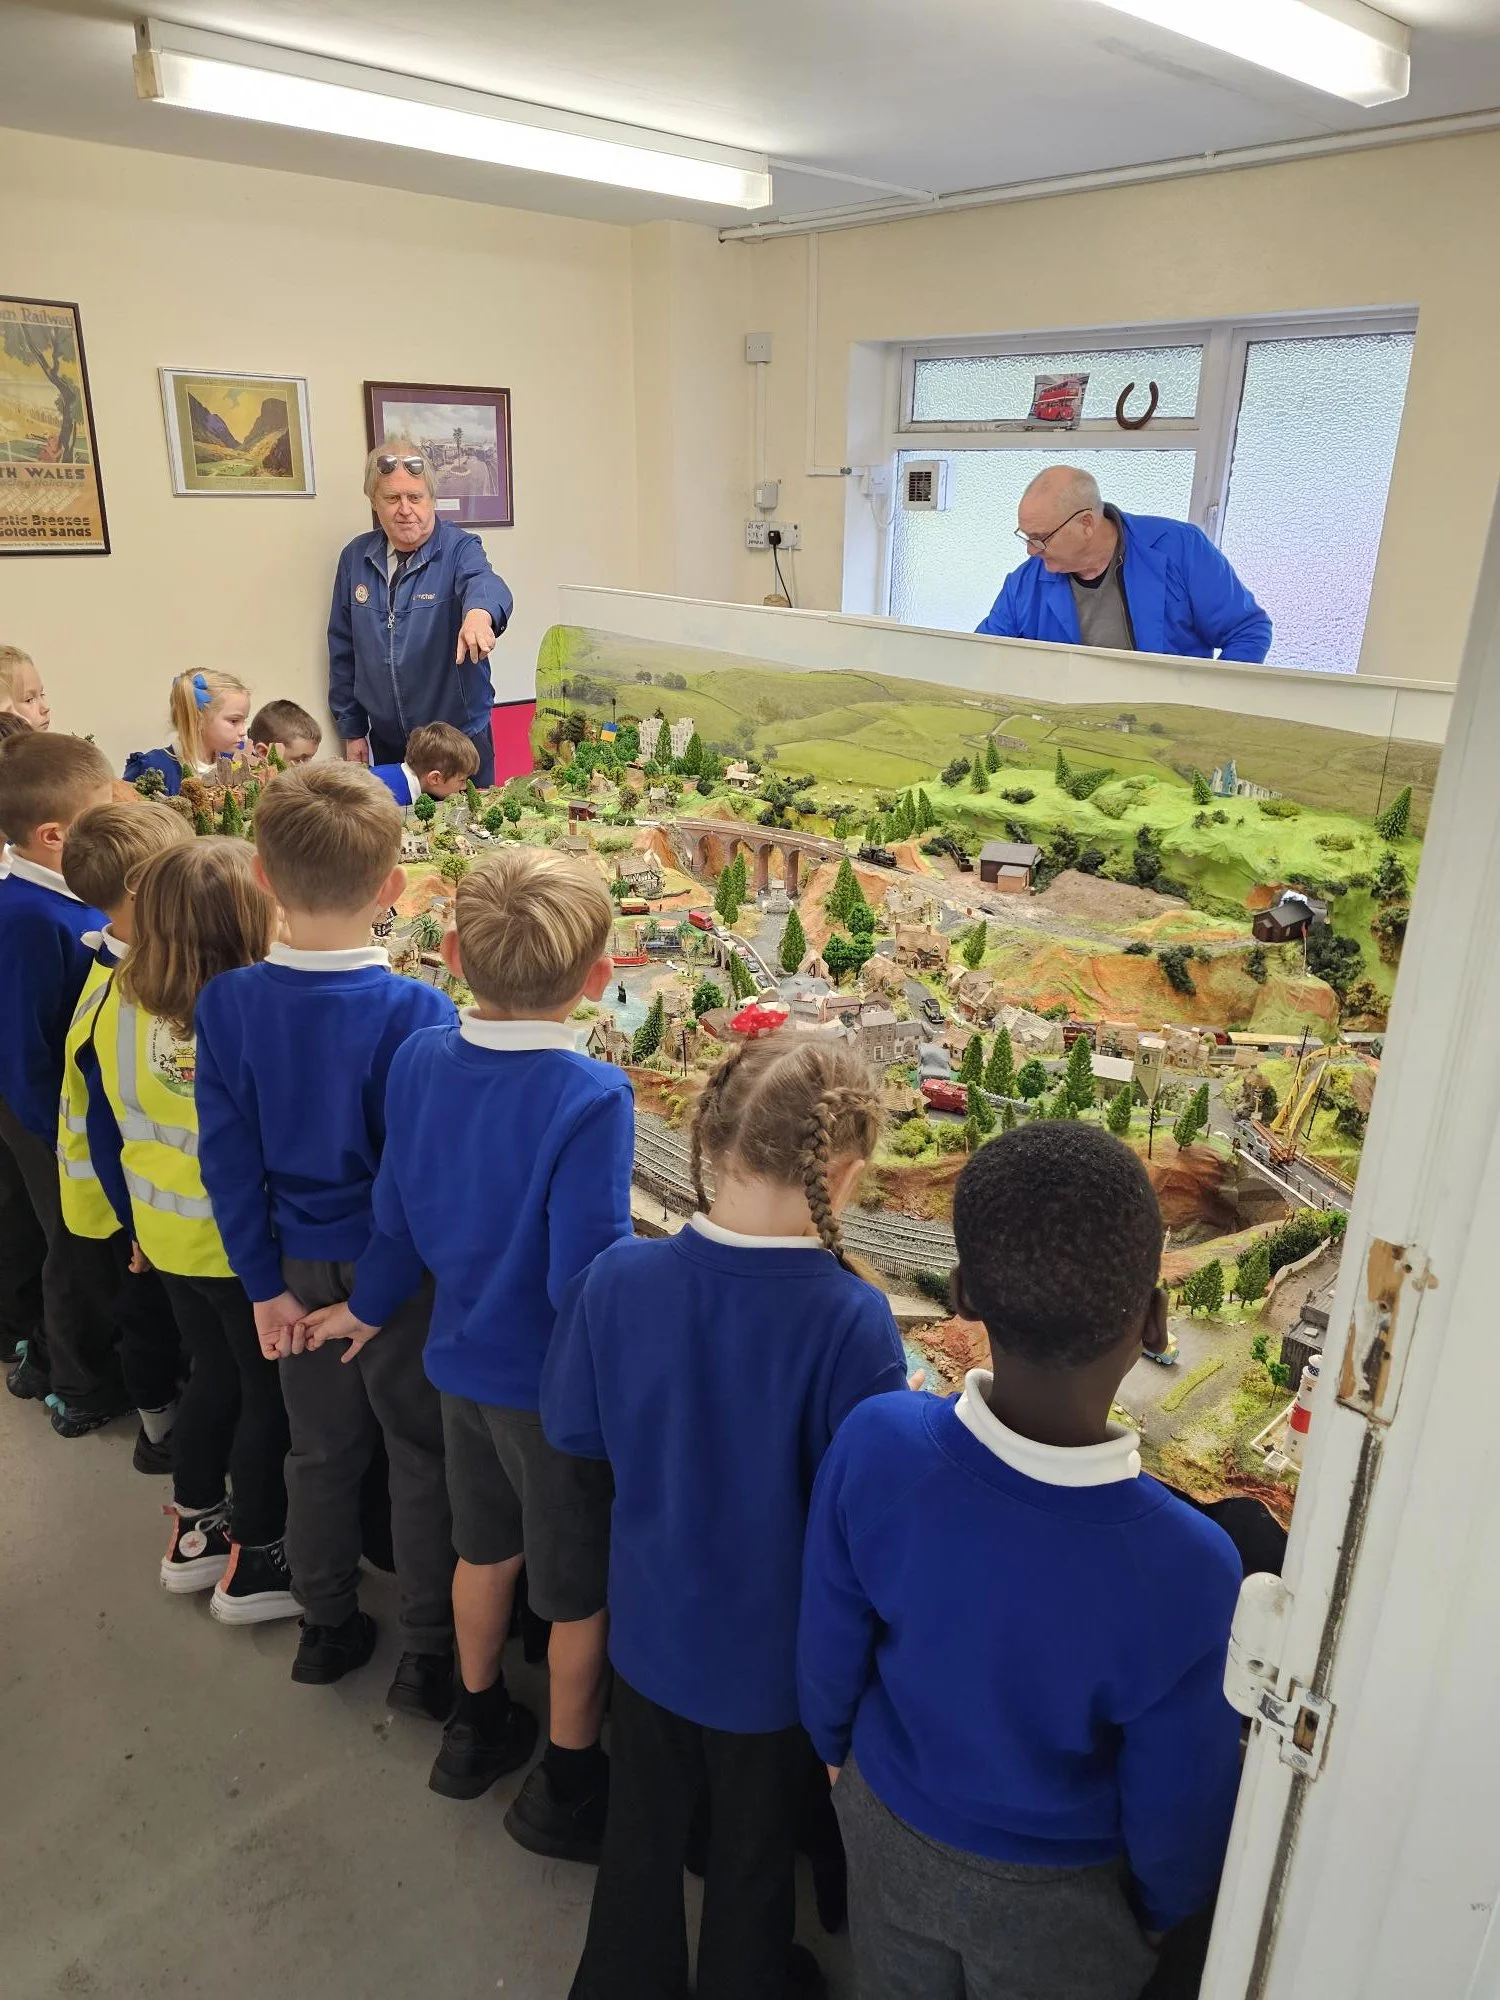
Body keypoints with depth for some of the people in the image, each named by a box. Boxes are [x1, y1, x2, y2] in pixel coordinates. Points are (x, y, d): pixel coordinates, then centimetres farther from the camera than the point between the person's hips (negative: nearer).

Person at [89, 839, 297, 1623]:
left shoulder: (123, 1001, -7)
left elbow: (125, 1108, 7)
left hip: (167, 1228, 7)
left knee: (214, 1375, 26)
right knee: (270, 1394, 14)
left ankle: (195, 1531, 43)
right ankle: (255, 1564, 30)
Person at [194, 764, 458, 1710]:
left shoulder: (227, 1002, -12)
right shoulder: (417, 1012, -24)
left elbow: (229, 1158, -7)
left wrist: (265, 1282, 2)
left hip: (299, 1265, 4)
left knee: (322, 1450, 23)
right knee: (423, 1457, 14)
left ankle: (328, 1628, 42)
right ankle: (429, 1656, 28)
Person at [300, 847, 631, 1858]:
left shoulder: (420, 1061, -10)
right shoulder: (592, 1096, -30)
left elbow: (398, 1218, 3)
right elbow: (584, 1280, -29)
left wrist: (370, 1305, 20)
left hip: (464, 1359, 6)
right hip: (556, 1385, -6)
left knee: (486, 1548, 28)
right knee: (582, 1589, 18)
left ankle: (478, 1725, 50)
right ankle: (568, 1782, 38)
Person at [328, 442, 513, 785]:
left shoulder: (458, 549, -8)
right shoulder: (356, 557, 3)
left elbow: (483, 582, -32)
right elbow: (343, 650, 8)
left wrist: (480, 612, -56)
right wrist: (351, 729, 7)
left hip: (460, 735, -3)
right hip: (386, 741, 4)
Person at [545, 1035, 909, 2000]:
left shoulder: (618, 1278, -22)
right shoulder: (852, 1320, -32)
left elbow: (573, 1427, -6)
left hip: (652, 1624, 3)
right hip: (774, 1647, -2)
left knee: (643, 1826, 29)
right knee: (756, 1849, 27)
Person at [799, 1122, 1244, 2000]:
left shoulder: (876, 1444, -32)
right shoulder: (1189, 1572, -37)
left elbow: (829, 1655, -13)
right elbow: (1176, 1815, -18)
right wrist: (1161, 1912, 5)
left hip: (889, 1833, 2)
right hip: (1055, 1903, -2)